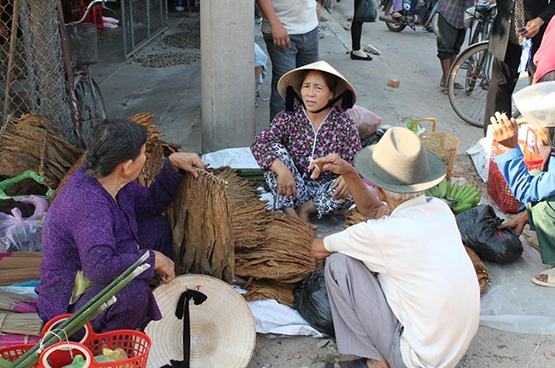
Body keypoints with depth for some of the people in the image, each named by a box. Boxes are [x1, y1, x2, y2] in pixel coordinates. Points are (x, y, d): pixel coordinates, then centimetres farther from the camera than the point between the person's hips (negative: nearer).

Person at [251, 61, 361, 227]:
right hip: (293, 189, 0)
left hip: (324, 190, 0)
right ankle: (289, 212, -19)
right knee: (275, 149, -21)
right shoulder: (288, 118, -8)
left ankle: (305, 209, -8)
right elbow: (259, 144, -19)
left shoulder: (344, 124, -7)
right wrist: (282, 170, -36)